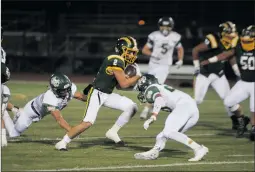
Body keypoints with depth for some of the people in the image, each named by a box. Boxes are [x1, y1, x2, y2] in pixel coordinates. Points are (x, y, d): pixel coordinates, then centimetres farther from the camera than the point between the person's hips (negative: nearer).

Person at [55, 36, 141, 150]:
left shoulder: (121, 61, 9)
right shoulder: (116, 61, -20)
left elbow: (119, 83, 18)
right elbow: (123, 84, -19)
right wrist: (137, 76, -8)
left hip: (107, 94, 9)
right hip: (97, 93, -9)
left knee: (132, 107, -1)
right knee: (88, 122, -20)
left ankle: (113, 132, 9)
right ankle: (62, 143, -6)